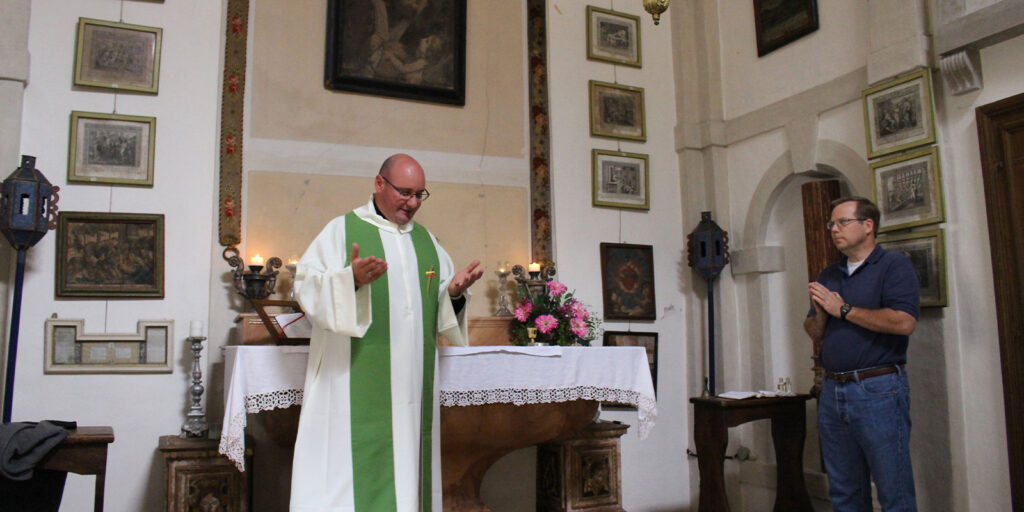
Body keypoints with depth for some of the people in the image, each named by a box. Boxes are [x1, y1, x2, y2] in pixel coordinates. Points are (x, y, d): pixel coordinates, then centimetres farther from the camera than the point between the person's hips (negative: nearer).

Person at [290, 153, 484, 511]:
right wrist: (351, 278, -23)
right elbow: (306, 286, -7)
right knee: (356, 455, -7)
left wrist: (454, 291, -4)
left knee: (407, 453, 6)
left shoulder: (425, 240, 17)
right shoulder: (343, 229, 2)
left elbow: (440, 307, 18)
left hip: (411, 381, 5)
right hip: (357, 379, -5)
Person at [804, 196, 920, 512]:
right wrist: (820, 315, -4)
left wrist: (843, 309, -12)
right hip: (833, 391, 7)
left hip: (878, 390, -6)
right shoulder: (828, 276, 18)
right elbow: (814, 333, 19)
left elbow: (904, 322, -18)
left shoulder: (894, 266, -3)